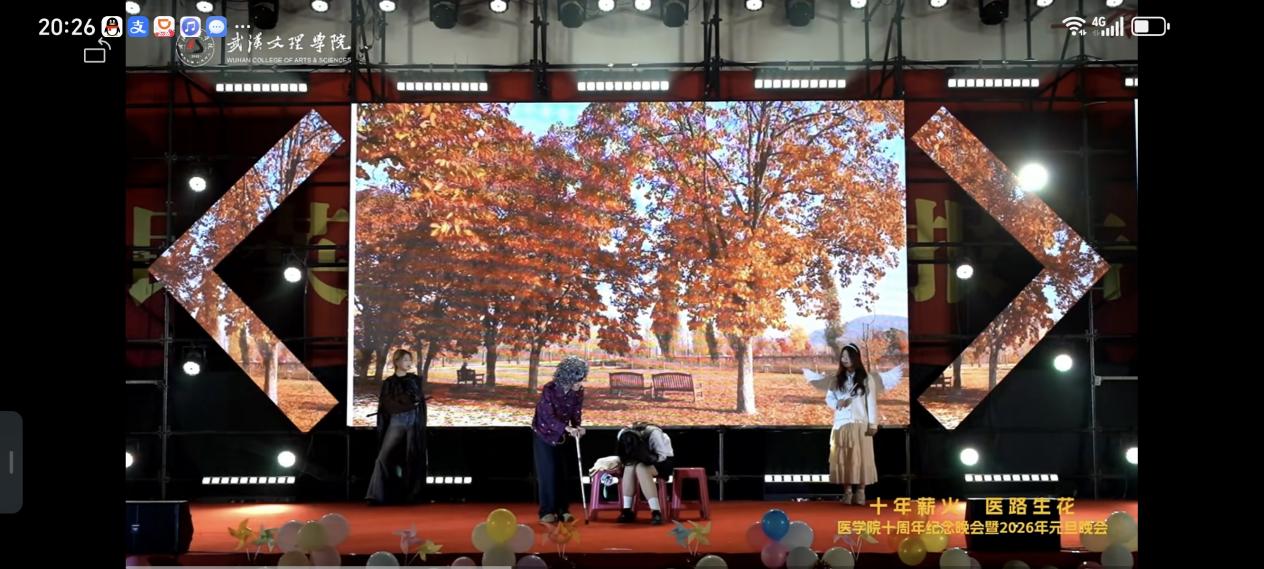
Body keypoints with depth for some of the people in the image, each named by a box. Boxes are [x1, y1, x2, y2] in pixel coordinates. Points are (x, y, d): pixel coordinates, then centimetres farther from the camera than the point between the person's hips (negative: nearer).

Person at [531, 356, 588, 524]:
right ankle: (547, 512, -1)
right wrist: (567, 428, -44)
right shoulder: (549, 390, -27)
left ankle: (561, 510, 5)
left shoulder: (578, 392, -12)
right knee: (547, 472, -7)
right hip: (544, 433, -4)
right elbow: (549, 417, -31)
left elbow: (576, 414, -7)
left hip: (561, 435, 4)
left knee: (562, 471, 1)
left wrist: (577, 427, -29)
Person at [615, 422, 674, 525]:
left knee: (640, 468, -34)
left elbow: (662, 456, -23)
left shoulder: (653, 434, -32)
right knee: (630, 465, -29)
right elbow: (626, 457, -2)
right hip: (646, 461, 5)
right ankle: (627, 510, -26)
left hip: (664, 460, -5)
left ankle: (656, 512, -37)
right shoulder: (623, 436, -18)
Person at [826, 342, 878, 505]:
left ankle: (860, 491, 1)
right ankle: (847, 491, 4)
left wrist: (873, 424, -6)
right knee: (842, 458, -1)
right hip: (841, 424, 3)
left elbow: (871, 403, -1)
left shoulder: (866, 378, 1)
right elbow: (828, 398, 12)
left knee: (861, 457, -3)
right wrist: (837, 403, -10)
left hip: (860, 424, -3)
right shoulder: (838, 379, 9)